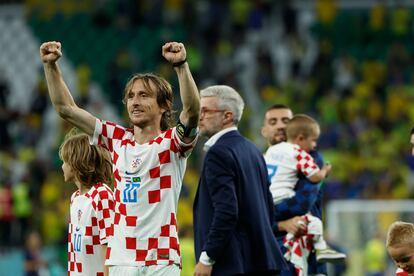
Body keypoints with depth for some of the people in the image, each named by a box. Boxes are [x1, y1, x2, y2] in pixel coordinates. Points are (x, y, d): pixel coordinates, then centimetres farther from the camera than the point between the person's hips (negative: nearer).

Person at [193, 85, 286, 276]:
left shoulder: (218, 153, -12)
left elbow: (226, 210, -21)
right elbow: (268, 207, 20)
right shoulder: (251, 150, 16)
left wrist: (206, 258, -18)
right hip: (259, 260, 9)